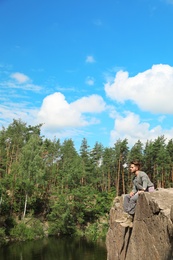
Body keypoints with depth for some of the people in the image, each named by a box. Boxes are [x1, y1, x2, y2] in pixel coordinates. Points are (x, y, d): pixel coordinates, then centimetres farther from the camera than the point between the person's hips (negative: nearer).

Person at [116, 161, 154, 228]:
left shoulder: (142, 174, -10)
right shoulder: (134, 178, 18)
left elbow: (145, 181, -30)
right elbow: (134, 188, 14)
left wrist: (143, 190, -45)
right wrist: (132, 192, -8)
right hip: (140, 191, 10)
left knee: (133, 199, -27)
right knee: (126, 197, -2)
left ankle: (129, 219, -25)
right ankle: (125, 216, -11)